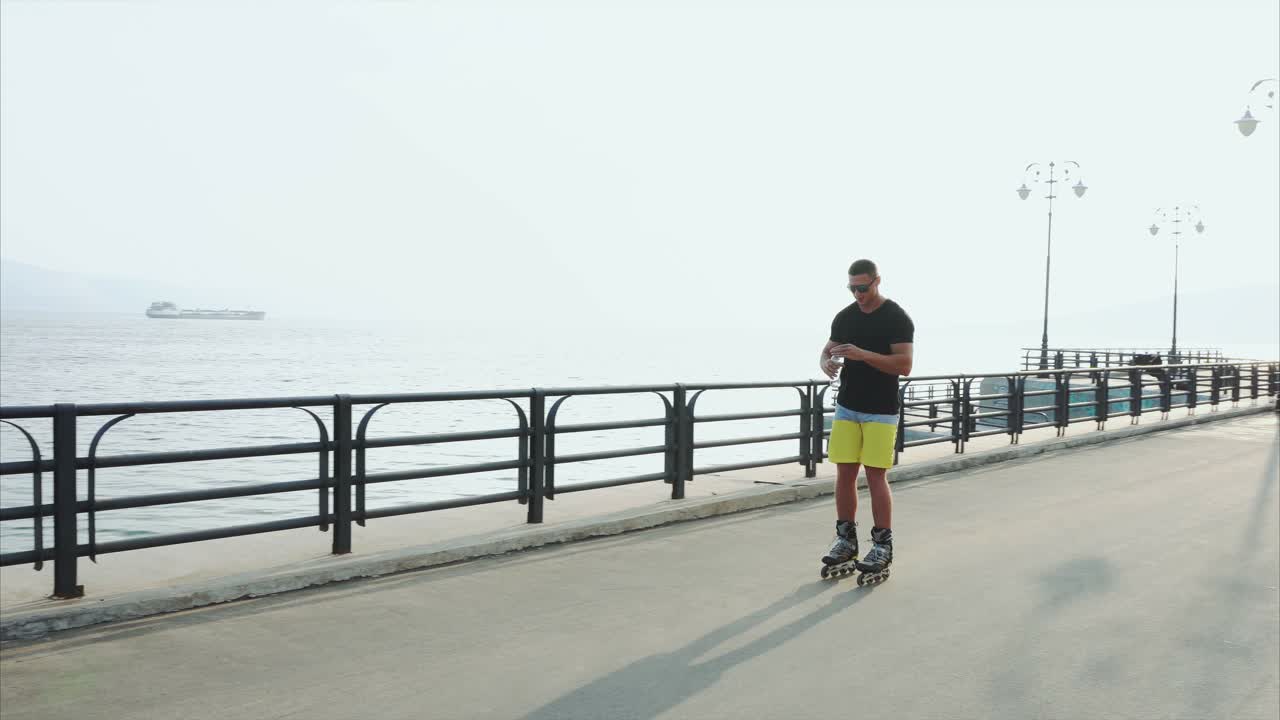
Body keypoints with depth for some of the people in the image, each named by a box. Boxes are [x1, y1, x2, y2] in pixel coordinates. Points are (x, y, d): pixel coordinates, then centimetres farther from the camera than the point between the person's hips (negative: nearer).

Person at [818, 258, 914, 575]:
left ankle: (883, 545, 7)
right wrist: (827, 364, -11)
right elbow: (828, 350, 14)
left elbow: (904, 365, -15)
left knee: (876, 477, -5)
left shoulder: (897, 318, -8)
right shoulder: (845, 317, 8)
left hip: (881, 412, -5)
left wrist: (863, 354, -26)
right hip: (846, 408, 5)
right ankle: (846, 540, 17)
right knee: (845, 474, 5)